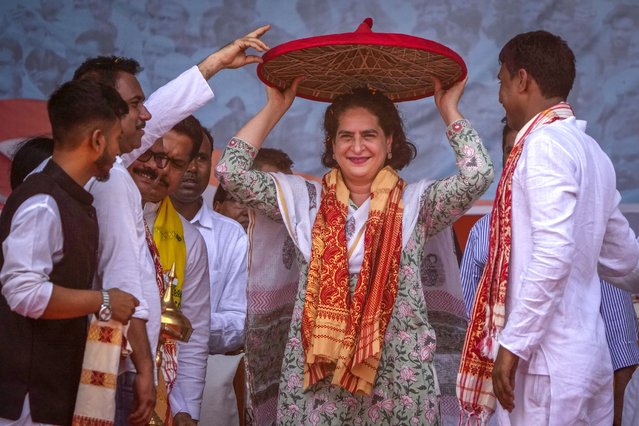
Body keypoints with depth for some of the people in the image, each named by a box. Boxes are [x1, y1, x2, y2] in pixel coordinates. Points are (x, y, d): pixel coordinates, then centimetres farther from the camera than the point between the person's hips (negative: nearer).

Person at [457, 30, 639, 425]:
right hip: (588, 356, 9)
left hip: (547, 361, -9)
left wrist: (513, 344, -19)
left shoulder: (545, 143, -12)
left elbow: (553, 255, -22)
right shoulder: (590, 151, 14)